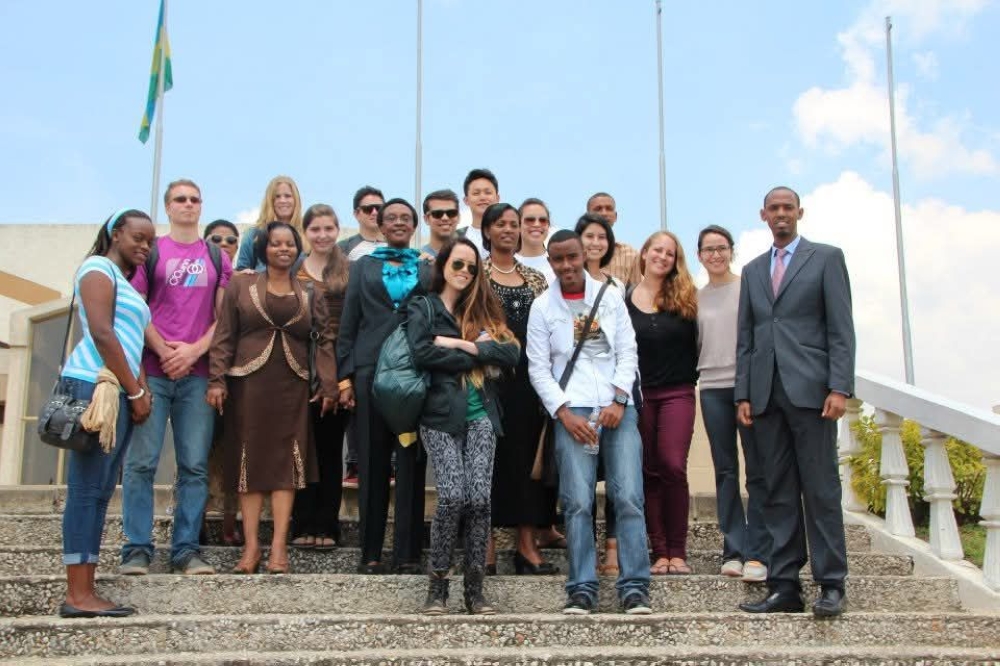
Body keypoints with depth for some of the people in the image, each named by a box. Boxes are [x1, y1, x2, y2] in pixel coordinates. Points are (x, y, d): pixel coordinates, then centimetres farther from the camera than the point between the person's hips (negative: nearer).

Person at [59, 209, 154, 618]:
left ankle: (86, 591, 7)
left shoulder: (126, 283, 26)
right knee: (86, 490, -10)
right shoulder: (99, 268, -1)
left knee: (99, 492, 6)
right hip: (96, 386, -9)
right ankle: (77, 595, -9)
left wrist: (140, 390, 5)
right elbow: (101, 333, -12)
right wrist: (135, 392, -11)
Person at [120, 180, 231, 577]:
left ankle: (187, 550, 5)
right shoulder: (149, 251, 9)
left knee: (195, 465, 0)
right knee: (141, 462, -5)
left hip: (197, 373, 2)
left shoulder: (218, 258, 15)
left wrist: (194, 350, -7)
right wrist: (164, 352, -9)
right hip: (152, 371, -2)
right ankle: (137, 549, 1)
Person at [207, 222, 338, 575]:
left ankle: (279, 546, 0)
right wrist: (217, 379, -6)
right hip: (248, 383, -1)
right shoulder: (241, 285, 7)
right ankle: (251, 545, 4)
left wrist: (328, 385, -3)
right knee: (250, 460, 0)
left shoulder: (310, 292, 11)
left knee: (286, 461, -2)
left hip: (292, 387, 1)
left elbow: (324, 342, 7)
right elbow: (224, 336, 3)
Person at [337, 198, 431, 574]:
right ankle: (370, 552, 8)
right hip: (370, 371, 1)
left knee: (411, 462, -1)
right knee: (372, 462, 2)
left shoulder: (428, 271, 13)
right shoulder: (363, 267, 14)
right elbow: (348, 324, 10)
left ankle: (407, 554, 4)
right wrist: (345, 376, 0)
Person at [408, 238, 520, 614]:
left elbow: (511, 352, 1)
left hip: (480, 416, 3)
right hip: (441, 416, -3)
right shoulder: (422, 308, 7)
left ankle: (474, 589, 1)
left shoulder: (483, 310, 17)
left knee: (479, 498, -8)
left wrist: (460, 344, -8)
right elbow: (422, 353, -12)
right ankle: (437, 585, -1)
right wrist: (478, 354, -5)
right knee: (453, 496, -16)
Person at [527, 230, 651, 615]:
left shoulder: (609, 297, 11)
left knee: (629, 497, -7)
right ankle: (582, 590, -1)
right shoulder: (542, 307, 7)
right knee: (578, 502, -7)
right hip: (572, 411, -1)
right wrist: (565, 414, -7)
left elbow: (627, 352, 8)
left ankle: (635, 587, -4)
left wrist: (619, 401, -6)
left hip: (618, 408, 1)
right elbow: (538, 368, 4)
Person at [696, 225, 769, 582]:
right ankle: (734, 550, 9)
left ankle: (758, 553, -2)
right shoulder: (696, 298, 12)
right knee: (725, 472, 5)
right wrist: (694, 382, 5)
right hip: (712, 388, 3)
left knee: (757, 471, -4)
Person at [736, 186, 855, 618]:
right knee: (778, 493, 4)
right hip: (766, 394, 4)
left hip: (809, 388, -4)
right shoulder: (753, 271, 19)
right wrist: (743, 394, 7)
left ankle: (831, 585, 3)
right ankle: (785, 586, 7)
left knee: (821, 489, -3)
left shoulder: (826, 258, 6)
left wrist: (839, 388, -11)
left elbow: (841, 328, -2)